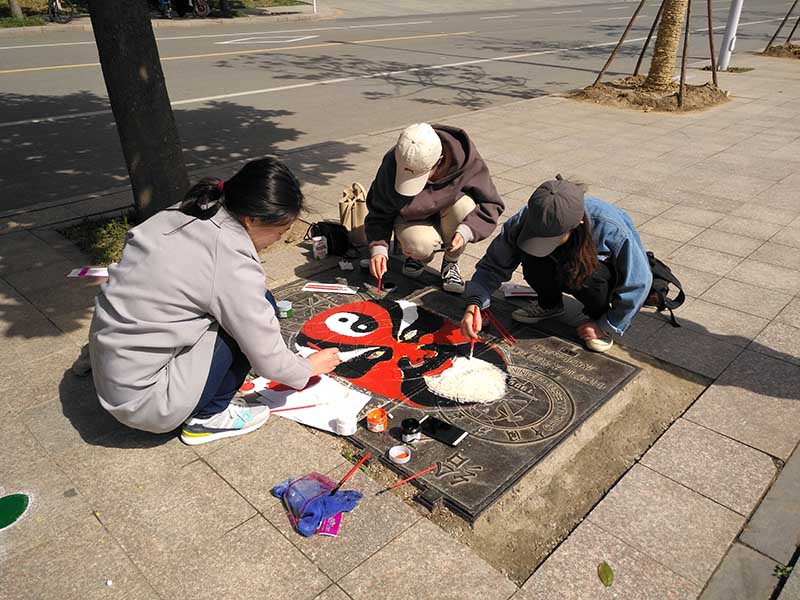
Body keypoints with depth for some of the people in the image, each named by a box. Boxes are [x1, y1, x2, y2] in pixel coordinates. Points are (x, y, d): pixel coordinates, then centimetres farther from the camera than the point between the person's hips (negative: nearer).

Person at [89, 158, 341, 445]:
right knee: (261, 304, -9)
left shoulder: (179, 214, -2)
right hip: (140, 397, -8)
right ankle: (208, 417, 2)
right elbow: (268, 359, -16)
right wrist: (309, 368, 4)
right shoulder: (232, 263, -24)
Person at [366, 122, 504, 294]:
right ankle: (420, 256, 6)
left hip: (448, 214, 2)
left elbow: (492, 205, -19)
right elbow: (379, 214, -15)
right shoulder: (391, 166, -26)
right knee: (420, 245, -36)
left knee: (464, 206, -34)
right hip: (414, 218, -1)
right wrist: (379, 248, -32)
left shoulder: (465, 160, -27)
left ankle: (451, 262, -7)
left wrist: (466, 231, -37)